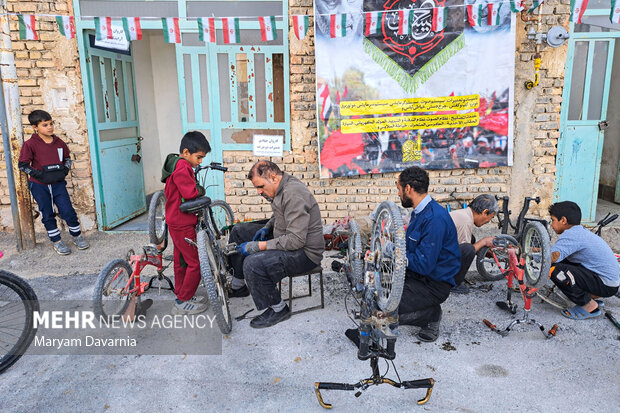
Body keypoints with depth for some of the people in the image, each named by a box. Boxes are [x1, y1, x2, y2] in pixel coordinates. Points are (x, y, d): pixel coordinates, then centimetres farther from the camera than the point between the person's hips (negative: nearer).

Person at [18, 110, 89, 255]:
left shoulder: (58, 142, 2)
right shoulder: (30, 144, -9)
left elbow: (67, 157, 17)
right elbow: (22, 164, -8)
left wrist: (65, 170, 0)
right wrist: (40, 175, -16)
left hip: (58, 183, 2)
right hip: (39, 185, -2)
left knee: (68, 211, -1)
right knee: (47, 214, 8)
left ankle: (77, 235, 19)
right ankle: (56, 241, 21)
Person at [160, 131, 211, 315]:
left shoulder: (177, 164, 14)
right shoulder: (182, 167, -20)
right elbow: (190, 192, -30)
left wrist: (197, 190, 6)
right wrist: (201, 190, -9)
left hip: (176, 222, 11)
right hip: (183, 224, -11)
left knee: (181, 260, 20)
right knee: (196, 262, -4)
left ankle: (181, 295, 33)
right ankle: (182, 302, 6)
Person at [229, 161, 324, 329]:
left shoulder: (294, 195, -27)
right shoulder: (282, 187, 4)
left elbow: (296, 240, -31)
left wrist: (259, 246, -27)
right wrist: (267, 227, 5)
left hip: (304, 252, -11)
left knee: (252, 264, -29)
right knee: (239, 231, 12)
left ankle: (279, 309, -6)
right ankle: (238, 286, 23)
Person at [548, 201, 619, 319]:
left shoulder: (571, 235, -20)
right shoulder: (580, 231, 10)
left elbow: (551, 257, -33)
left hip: (606, 286, -10)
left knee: (554, 269, -23)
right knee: (560, 262, 11)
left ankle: (589, 306, -5)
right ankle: (591, 296, 15)